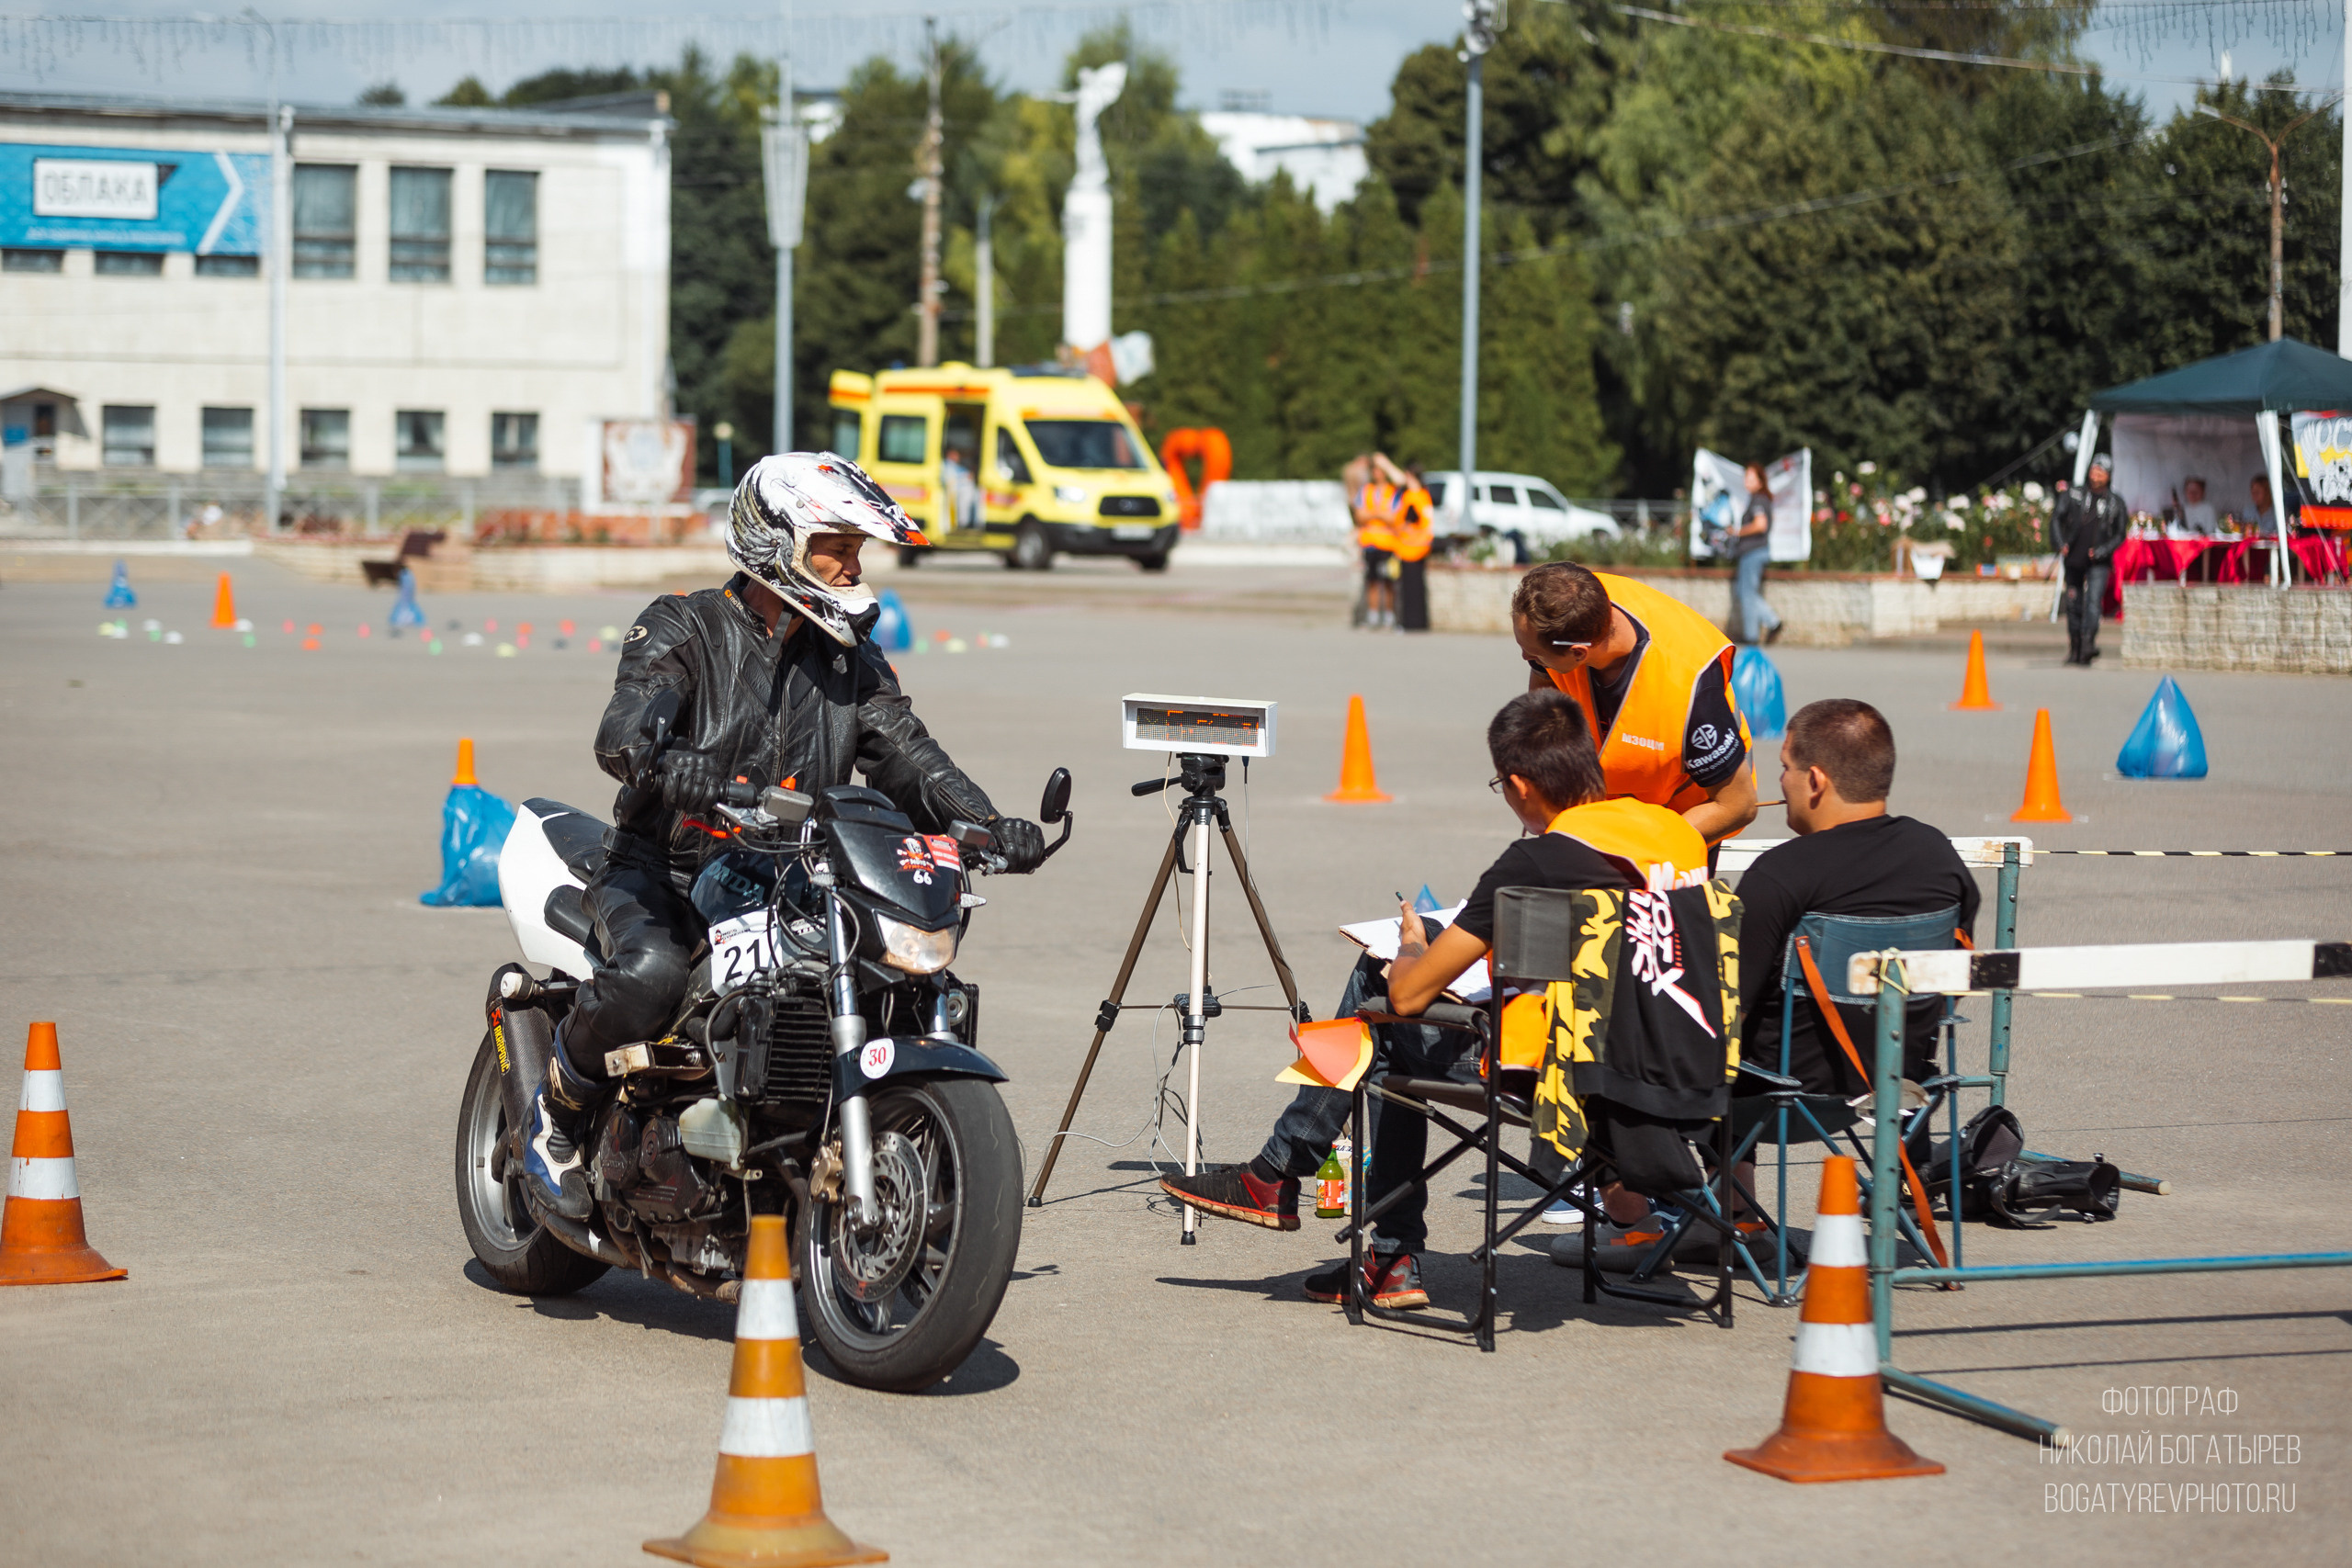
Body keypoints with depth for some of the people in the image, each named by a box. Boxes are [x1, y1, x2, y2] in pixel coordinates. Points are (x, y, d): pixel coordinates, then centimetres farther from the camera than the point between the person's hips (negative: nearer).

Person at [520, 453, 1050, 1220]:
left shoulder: (851, 661, 12)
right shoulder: (683, 628, -5)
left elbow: (906, 755, 3)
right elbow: (623, 729, -21)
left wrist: (990, 825, -16)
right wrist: (673, 766, -47)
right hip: (662, 871, -5)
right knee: (651, 972, -36)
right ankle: (557, 1110, -7)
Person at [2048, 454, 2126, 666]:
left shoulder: (2115, 502, 5)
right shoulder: (2074, 495, 6)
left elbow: (2120, 534, 6)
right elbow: (2057, 517, 0)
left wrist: (2101, 551, -10)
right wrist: (2059, 543, -16)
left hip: (2097, 562, -2)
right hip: (2074, 560, 2)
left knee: (2093, 603, -18)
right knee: (2074, 606, 7)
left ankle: (2088, 644, -26)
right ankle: (2074, 649, 17)